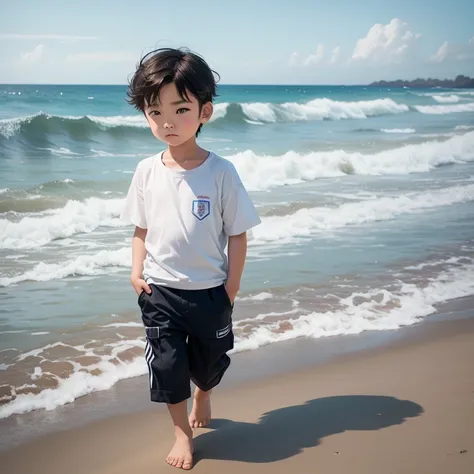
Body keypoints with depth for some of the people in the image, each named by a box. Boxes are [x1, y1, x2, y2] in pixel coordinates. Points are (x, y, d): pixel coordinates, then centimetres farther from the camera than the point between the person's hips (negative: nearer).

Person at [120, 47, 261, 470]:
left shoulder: (220, 172, -14)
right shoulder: (147, 171, -5)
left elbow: (237, 233, -8)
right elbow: (141, 228, 5)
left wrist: (232, 285, -7)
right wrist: (137, 272, -7)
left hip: (210, 290, -1)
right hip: (159, 291, 1)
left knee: (209, 361, 17)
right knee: (167, 364, 4)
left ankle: (203, 397, 51)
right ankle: (182, 432, 27)